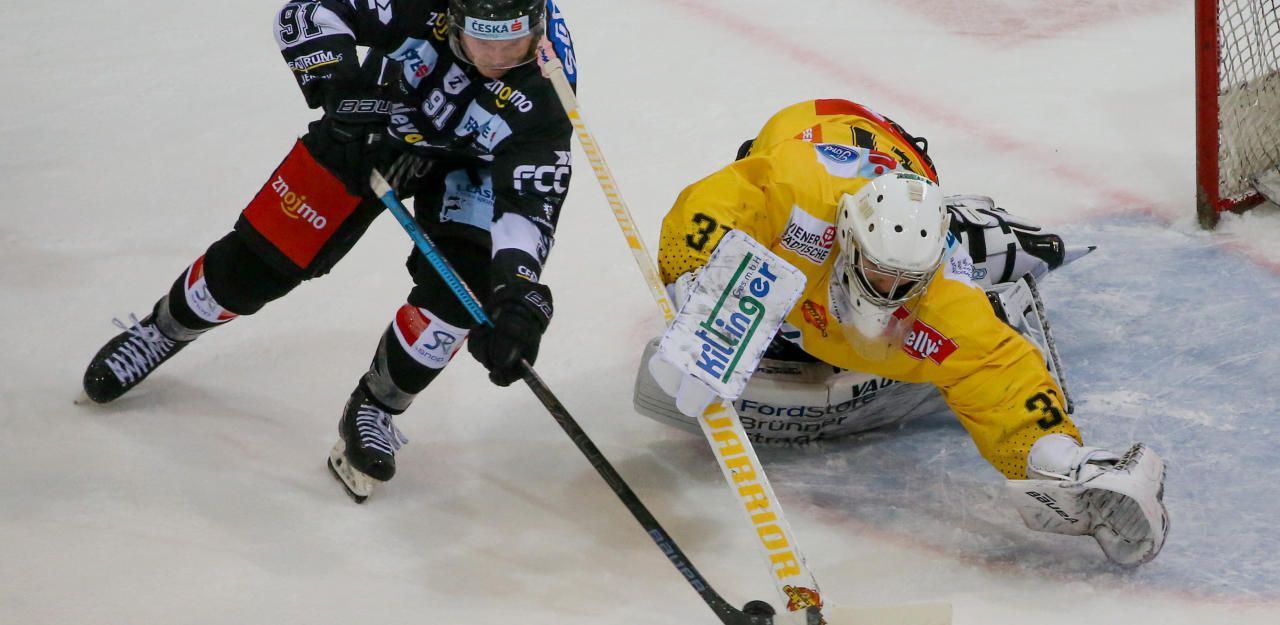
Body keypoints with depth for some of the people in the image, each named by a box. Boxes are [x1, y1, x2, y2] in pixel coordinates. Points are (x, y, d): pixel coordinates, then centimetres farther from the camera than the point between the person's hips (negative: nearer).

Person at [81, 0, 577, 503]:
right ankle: (163, 330, 31)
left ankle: (375, 410, -1)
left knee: (463, 285, -24)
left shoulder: (542, 99, -36)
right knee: (263, 256, 1)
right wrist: (337, 82, -44)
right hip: (369, 127, 1)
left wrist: (516, 294, -57)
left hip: (467, 164, -1)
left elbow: (528, 205, -42)